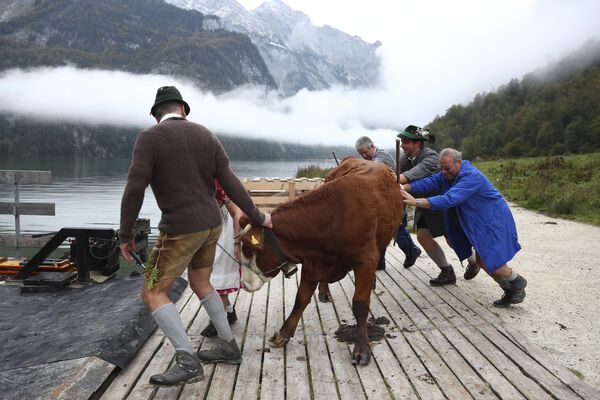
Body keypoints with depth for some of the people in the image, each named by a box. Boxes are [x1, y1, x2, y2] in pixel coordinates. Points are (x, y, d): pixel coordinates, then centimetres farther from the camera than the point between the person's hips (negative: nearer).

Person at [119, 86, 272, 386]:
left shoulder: (149, 138, -8)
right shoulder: (205, 135, 7)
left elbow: (135, 189, -15)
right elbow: (230, 183, 4)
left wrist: (125, 234, -5)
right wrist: (257, 217, 9)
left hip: (180, 228, -6)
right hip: (211, 224, 7)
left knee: (153, 293, 6)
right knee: (200, 283, 24)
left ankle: (188, 362, 0)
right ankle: (228, 346, 31)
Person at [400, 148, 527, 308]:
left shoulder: (471, 177, -30)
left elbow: (449, 199, -41)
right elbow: (429, 182, -15)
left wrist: (416, 202, -45)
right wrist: (404, 188, -30)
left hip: (493, 221, -9)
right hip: (477, 222, 9)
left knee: (489, 261, -11)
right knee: (482, 260, 11)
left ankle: (517, 281, 17)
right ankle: (509, 289, 30)